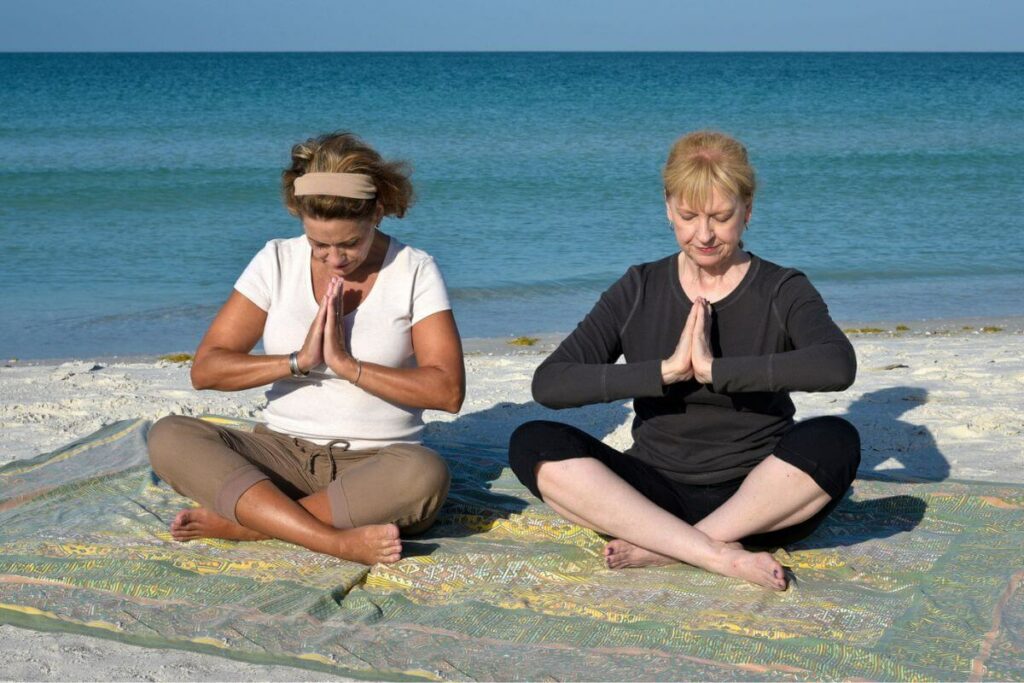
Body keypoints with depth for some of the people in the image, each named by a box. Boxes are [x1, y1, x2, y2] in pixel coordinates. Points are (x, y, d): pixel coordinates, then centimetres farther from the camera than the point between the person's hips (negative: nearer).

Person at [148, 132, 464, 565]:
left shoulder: (414, 271, -2)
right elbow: (205, 370, -1)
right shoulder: (277, 262, 3)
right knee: (169, 438, -23)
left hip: (373, 464, -2)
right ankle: (338, 542, -37)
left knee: (425, 474, -37)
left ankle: (238, 521, -26)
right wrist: (297, 362, -13)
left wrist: (348, 364, -16)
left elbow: (448, 391, -11)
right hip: (283, 453, 2)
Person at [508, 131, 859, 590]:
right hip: (657, 494, 2)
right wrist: (665, 371, -18)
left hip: (756, 499, -2)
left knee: (835, 440, -31)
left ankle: (663, 549, -23)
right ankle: (718, 556, -30)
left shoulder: (783, 292, 0)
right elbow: (548, 383, -9)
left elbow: (837, 366, -23)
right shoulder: (639, 291, 5)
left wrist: (714, 370, -24)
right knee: (533, 443, -21)